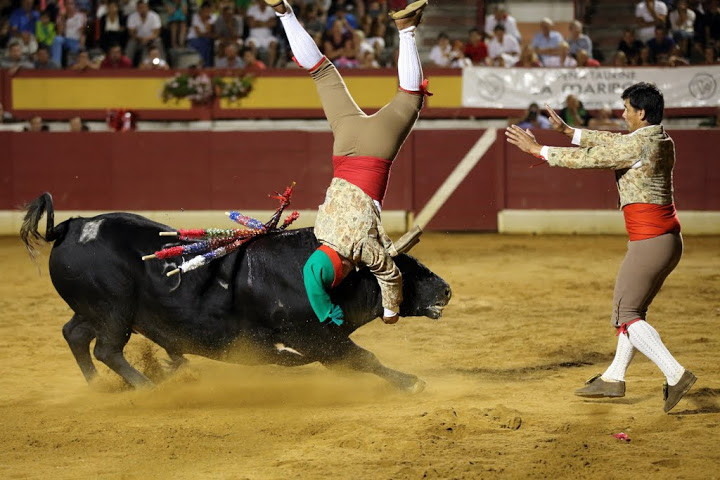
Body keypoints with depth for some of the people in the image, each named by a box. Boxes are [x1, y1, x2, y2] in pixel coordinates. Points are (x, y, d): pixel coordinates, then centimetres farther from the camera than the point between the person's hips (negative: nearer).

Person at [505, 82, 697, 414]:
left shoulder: (639, 144, -16)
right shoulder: (660, 140, 12)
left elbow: (588, 159, -12)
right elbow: (611, 142, 24)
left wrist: (537, 150, -5)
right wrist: (568, 132, 29)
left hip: (649, 241, -10)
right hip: (667, 238, 10)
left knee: (626, 314, -6)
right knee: (633, 308, 20)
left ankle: (675, 375, -16)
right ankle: (614, 378, 29)